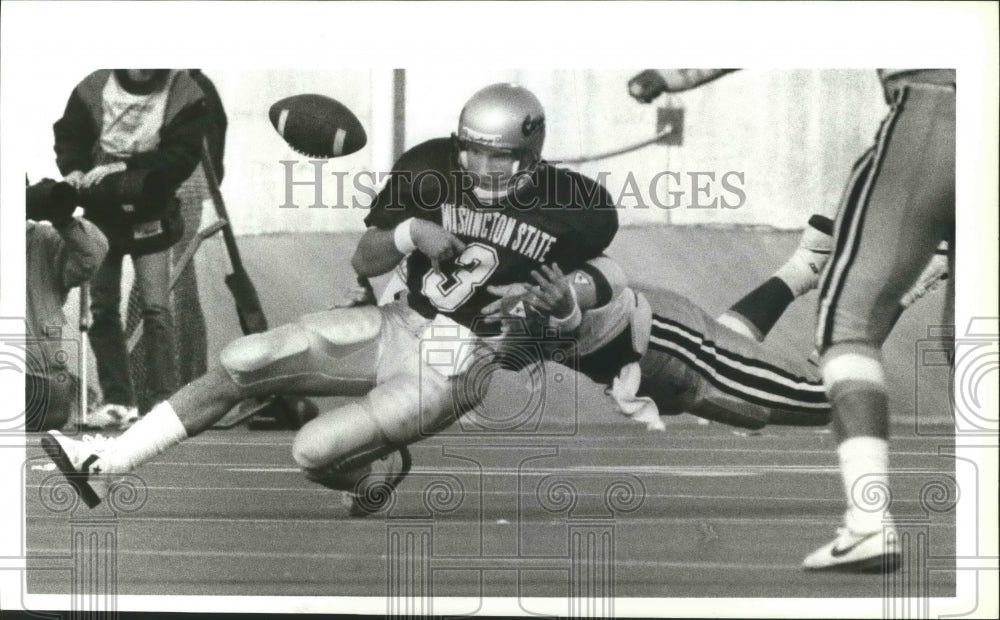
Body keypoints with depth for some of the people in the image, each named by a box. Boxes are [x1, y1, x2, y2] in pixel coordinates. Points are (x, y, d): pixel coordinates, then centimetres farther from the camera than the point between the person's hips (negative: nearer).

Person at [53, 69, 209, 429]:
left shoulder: (184, 95, -13)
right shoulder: (94, 88, -5)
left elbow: (180, 156, -17)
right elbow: (69, 135, 6)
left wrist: (124, 169, -25)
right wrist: (74, 169, -14)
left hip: (150, 215, -3)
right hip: (100, 212, 3)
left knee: (155, 308, -10)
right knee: (101, 306, 4)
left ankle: (166, 400, -5)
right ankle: (118, 401, 12)